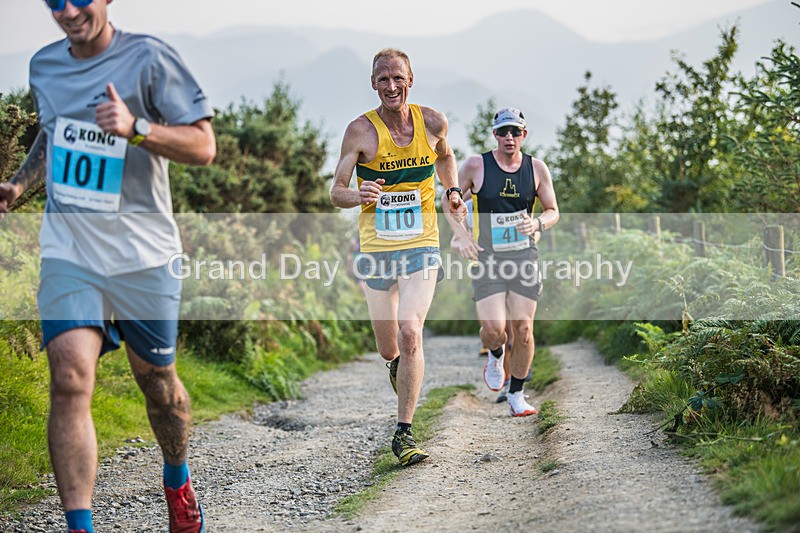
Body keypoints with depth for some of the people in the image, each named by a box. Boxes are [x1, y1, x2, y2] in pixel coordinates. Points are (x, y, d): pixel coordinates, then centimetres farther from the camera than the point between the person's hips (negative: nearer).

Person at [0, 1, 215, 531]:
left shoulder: (148, 59, -9)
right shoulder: (44, 65, 8)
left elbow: (204, 147, -11)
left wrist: (135, 128, -27)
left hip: (143, 254, -2)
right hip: (69, 252, 3)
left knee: (157, 381, 12)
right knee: (70, 378, -15)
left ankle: (178, 482, 41)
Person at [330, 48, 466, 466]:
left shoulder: (433, 123, 0)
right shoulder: (361, 130, -8)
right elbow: (336, 192, -8)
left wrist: (452, 191, 6)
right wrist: (359, 196, -30)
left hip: (422, 247, 0)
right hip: (377, 249, 0)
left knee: (410, 332, -18)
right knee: (388, 350, 8)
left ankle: (403, 433, -10)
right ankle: (399, 365, 48)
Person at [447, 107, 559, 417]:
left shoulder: (536, 168, 1)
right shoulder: (476, 165, -5)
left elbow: (553, 211, 10)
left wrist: (538, 223, -13)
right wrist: (461, 235, -9)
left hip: (525, 257, 2)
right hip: (487, 258, -2)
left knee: (523, 328, -2)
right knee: (493, 329, -14)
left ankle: (516, 395, 15)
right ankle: (495, 356, 24)